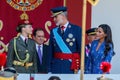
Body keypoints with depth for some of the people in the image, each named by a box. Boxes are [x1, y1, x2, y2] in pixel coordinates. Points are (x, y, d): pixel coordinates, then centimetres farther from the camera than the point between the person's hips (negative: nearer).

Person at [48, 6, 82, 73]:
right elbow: (51, 52, 9)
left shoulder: (77, 29, -1)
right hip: (56, 68, 3)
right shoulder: (53, 31, 10)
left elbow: (81, 49, -4)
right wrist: (49, 70, 5)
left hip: (71, 67, -3)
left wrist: (80, 69, -9)